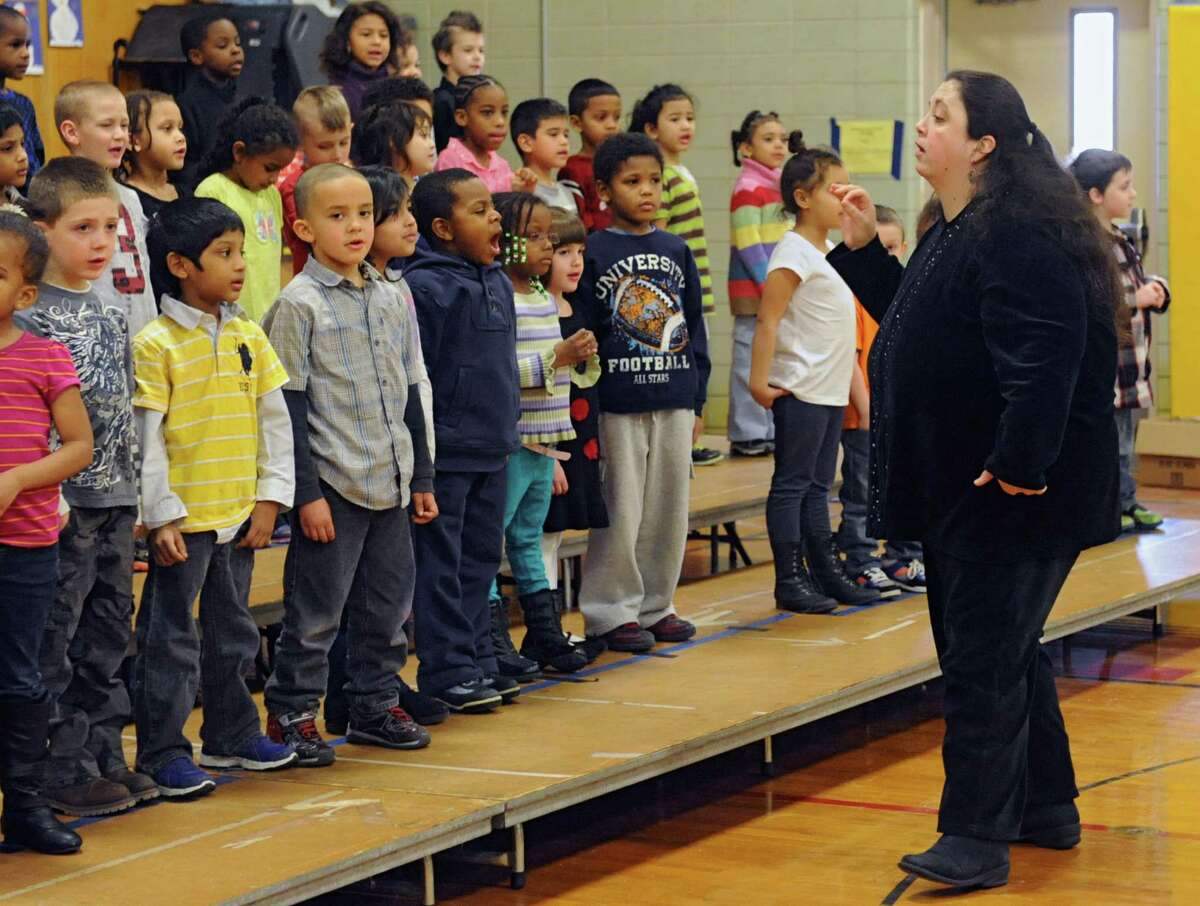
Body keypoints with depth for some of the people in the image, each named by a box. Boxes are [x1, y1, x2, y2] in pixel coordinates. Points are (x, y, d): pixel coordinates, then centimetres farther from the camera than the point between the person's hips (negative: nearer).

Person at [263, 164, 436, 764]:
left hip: (390, 483, 6)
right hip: (333, 484, -6)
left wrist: (421, 477, 15)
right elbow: (289, 407, -11)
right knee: (316, 610, -2)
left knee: (388, 604, 12)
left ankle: (375, 705, 24)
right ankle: (290, 713, 8)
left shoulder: (392, 298, 11)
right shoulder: (299, 305, -9)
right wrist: (307, 493, -14)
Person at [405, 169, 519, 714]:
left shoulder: (497, 282, 11)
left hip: (491, 452, 8)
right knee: (441, 567, 0)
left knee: (481, 560, 14)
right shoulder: (424, 286, -15)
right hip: (445, 453, -8)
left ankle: (478, 662, 23)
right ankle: (446, 673, 4)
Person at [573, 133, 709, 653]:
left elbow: (695, 328, 14)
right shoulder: (593, 253, -5)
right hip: (618, 404, -5)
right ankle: (612, 611, 8)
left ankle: (656, 605, 21)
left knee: (669, 509, 10)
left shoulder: (677, 251, 11)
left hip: (675, 401, 5)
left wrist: (697, 399, 10)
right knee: (620, 510, -1)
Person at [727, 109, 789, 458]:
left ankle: (769, 432, 17)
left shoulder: (778, 186, 16)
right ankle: (747, 436, -2)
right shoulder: (748, 188, -10)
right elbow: (748, 245, -16)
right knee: (751, 360, -6)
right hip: (753, 293, -9)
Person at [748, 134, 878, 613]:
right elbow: (768, 320, -19)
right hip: (800, 391, -9)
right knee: (792, 483, -3)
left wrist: (859, 393, 22)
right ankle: (790, 581, 0)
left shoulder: (829, 251, 15)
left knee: (818, 484, 14)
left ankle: (827, 573, 20)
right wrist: (759, 381, -23)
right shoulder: (794, 252, -14)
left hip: (832, 390, 9)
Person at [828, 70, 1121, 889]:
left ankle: (978, 838, -4)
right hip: (959, 488, 11)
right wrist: (864, 249, 19)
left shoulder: (1017, 235, -20)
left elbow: (1042, 358, -29)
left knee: (984, 659, -8)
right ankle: (1047, 809, 29)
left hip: (1012, 494, -10)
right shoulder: (956, 233, 13)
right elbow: (913, 323, 26)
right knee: (1007, 651, 18)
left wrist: (1019, 465, -32)